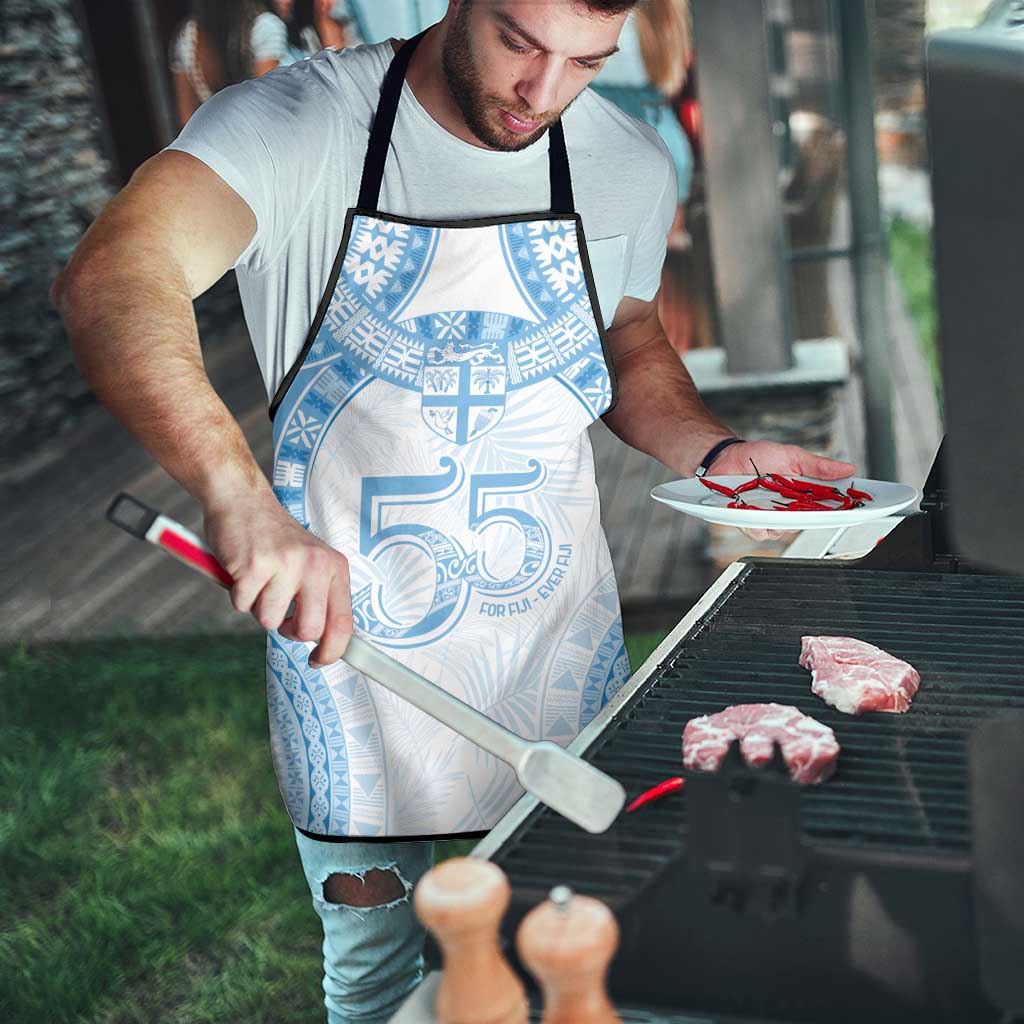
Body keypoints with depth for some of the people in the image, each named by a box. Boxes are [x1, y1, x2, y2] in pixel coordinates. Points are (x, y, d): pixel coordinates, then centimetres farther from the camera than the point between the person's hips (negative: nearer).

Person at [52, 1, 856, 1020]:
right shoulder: (296, 124, -17)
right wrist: (240, 495, -50)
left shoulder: (630, 164, -3)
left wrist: (716, 452, -6)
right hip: (347, 636, -3)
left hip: (558, 646, 3)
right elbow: (109, 281, -34)